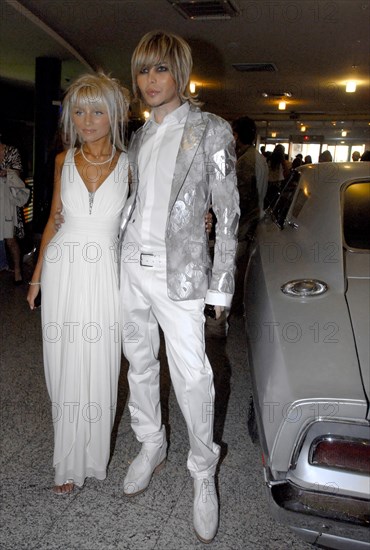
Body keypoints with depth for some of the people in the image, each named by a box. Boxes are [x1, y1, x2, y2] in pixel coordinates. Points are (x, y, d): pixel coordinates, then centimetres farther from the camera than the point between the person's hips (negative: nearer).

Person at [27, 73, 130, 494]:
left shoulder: (128, 165, 1)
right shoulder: (63, 161, 8)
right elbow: (54, 220, 13)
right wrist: (37, 275, 11)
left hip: (104, 273, -2)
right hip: (63, 270, 2)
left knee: (99, 368, 4)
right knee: (64, 367, 7)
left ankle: (92, 457, 25)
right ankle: (69, 463, 24)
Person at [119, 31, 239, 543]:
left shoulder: (210, 131, -4)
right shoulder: (139, 137, 13)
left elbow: (227, 211, -7)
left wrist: (221, 284, -10)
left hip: (178, 270, -6)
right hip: (131, 264, 6)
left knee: (192, 375, -3)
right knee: (140, 361, 15)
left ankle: (203, 473, 19)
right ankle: (151, 446, 37)